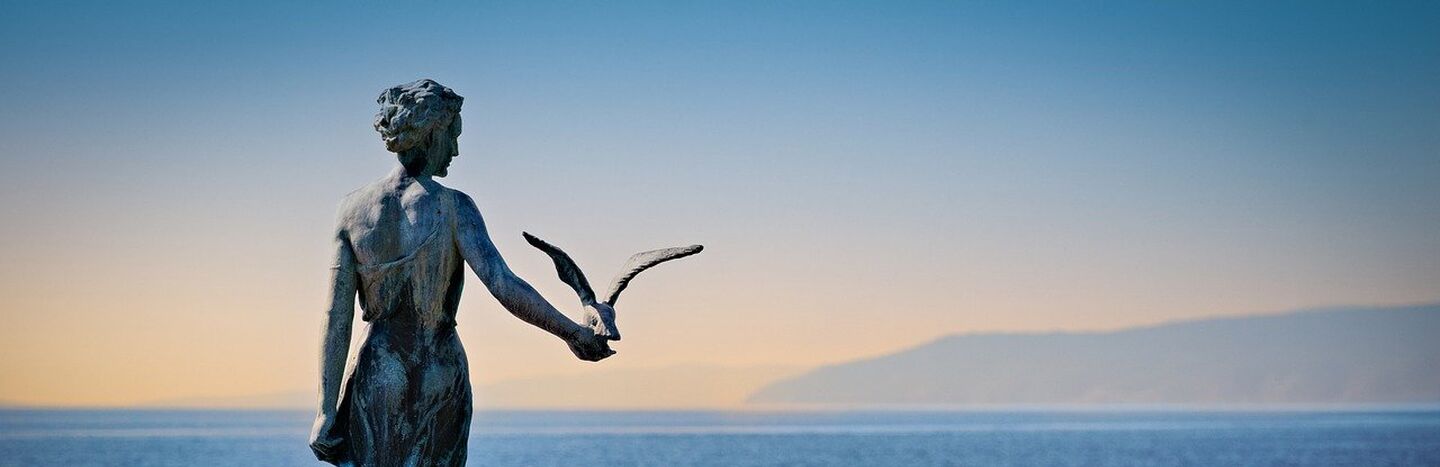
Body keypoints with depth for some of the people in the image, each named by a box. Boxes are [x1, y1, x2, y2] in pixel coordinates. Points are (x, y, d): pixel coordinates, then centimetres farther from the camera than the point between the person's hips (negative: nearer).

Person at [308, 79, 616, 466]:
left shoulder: (353, 208, -1)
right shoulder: (452, 206, -9)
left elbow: (337, 319, -3)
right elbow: (504, 287, -19)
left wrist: (327, 409, -2)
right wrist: (574, 333, -7)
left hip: (376, 377, 1)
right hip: (440, 379, -1)